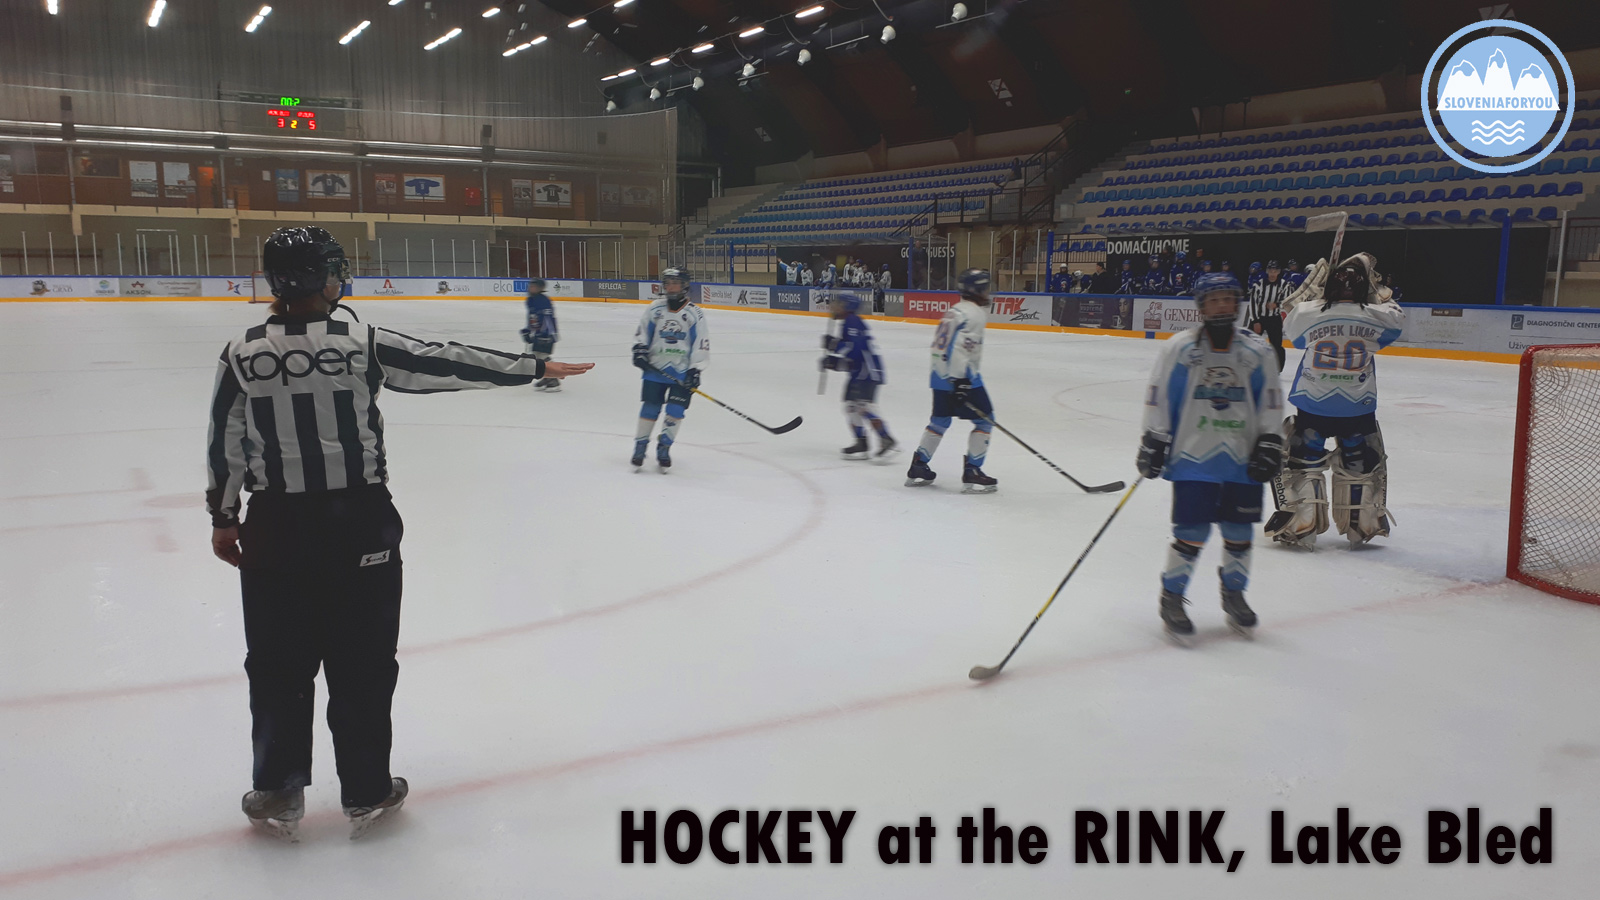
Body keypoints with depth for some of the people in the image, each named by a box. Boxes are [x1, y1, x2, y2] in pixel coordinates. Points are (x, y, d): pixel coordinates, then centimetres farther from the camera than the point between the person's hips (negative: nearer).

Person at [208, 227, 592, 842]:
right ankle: (366, 795, 22)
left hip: (275, 529, 2)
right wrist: (535, 367, 1)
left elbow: (223, 446, 3)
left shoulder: (241, 355, -4)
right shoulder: (362, 344, -12)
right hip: (358, 525, -2)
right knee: (362, 663, 10)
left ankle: (278, 796, 26)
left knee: (278, 664, 15)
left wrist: (223, 519, 16)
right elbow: (448, 364, -8)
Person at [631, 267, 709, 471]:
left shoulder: (694, 314, -4)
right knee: (650, 407, 0)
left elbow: (701, 344, -4)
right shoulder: (654, 309, 3)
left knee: (675, 410, -4)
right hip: (655, 368, 1)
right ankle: (640, 445, 14)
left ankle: (664, 448, 11)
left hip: (682, 372, -1)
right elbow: (642, 332, 12)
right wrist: (639, 350, -4)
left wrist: (695, 369, -10)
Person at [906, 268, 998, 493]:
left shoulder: (956, 310, 18)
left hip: (941, 375, 10)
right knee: (984, 420, -1)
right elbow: (958, 346, -24)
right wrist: (960, 381, -28)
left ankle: (918, 468, 20)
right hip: (960, 376, -10)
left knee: (940, 421, 19)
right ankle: (971, 474, -3)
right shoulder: (972, 313, -13)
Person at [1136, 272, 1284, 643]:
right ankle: (1171, 597, 12)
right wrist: (1153, 442, -4)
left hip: (1242, 458, 3)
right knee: (1192, 531, -7)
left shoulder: (1256, 351, 5)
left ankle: (1234, 594, 32)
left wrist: (1270, 443, 5)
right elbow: (1158, 397, -1)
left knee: (1239, 531, 10)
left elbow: (1271, 401, 11)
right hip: (1193, 456, -3)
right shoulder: (1180, 347, -4)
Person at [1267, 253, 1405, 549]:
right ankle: (1363, 526, 29)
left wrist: (1313, 280, 17)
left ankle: (1300, 527, 7)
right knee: (1364, 466, 21)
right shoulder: (1375, 317, -9)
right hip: (1358, 410, 1)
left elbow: (1291, 317, 13)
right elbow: (1396, 317, 14)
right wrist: (1377, 286, 21)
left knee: (1300, 463, 12)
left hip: (1312, 407, -1)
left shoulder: (1308, 313, -11)